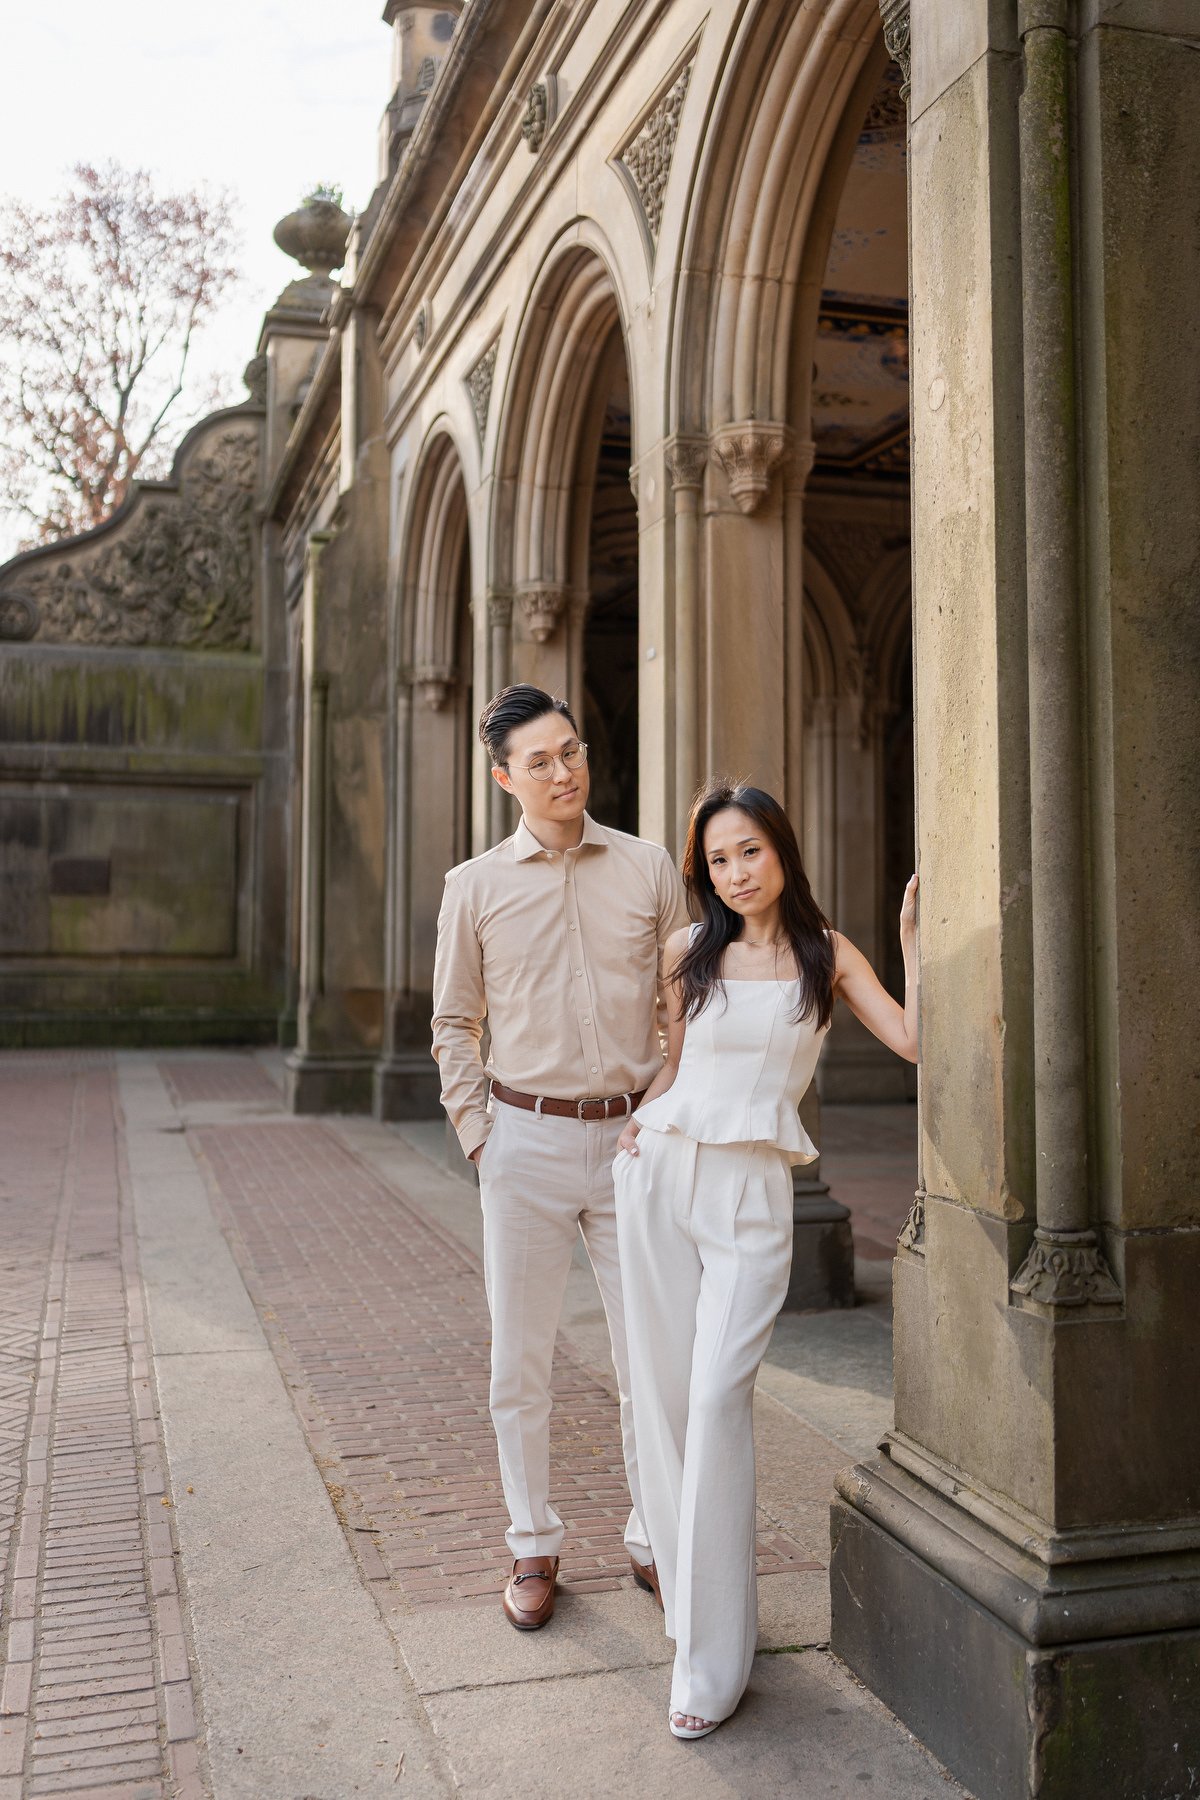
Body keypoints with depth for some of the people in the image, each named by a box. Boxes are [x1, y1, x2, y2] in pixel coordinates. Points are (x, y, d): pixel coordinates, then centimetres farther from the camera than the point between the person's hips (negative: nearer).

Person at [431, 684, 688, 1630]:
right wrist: (478, 1133, 1)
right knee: (520, 1362, 7)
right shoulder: (475, 885, 2)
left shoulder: (648, 869, 3)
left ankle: (655, 1540, 23)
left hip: (631, 1134, 0)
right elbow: (454, 1023, 10)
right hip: (527, 1137, 0)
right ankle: (535, 1549, 23)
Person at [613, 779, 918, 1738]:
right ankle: (693, 1593, 22)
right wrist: (638, 1121, 5)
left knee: (717, 1397, -12)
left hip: (754, 1192, -3)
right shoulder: (691, 952, 8)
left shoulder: (827, 953, 4)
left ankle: (713, 1658, -4)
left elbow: (914, 1040, -6)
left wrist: (914, 935, -8)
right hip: (663, 1173, 3)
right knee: (662, 1393, 4)